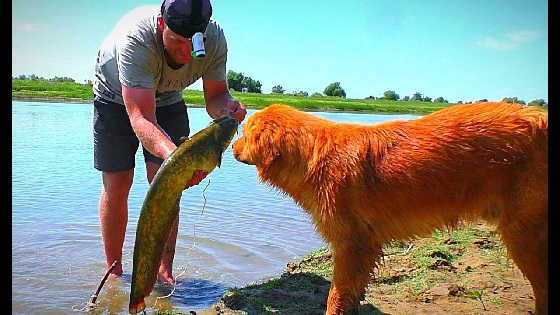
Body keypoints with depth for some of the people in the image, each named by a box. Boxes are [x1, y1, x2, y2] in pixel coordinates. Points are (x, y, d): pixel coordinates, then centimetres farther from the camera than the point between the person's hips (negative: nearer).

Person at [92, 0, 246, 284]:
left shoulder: (215, 38, -27)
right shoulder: (135, 37, -40)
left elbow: (214, 96, -16)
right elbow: (141, 117, -46)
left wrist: (227, 107, -41)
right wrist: (174, 154, -64)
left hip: (167, 99, 3)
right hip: (115, 98, -2)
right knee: (116, 185, -4)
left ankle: (164, 271, 5)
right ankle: (114, 271, 14)